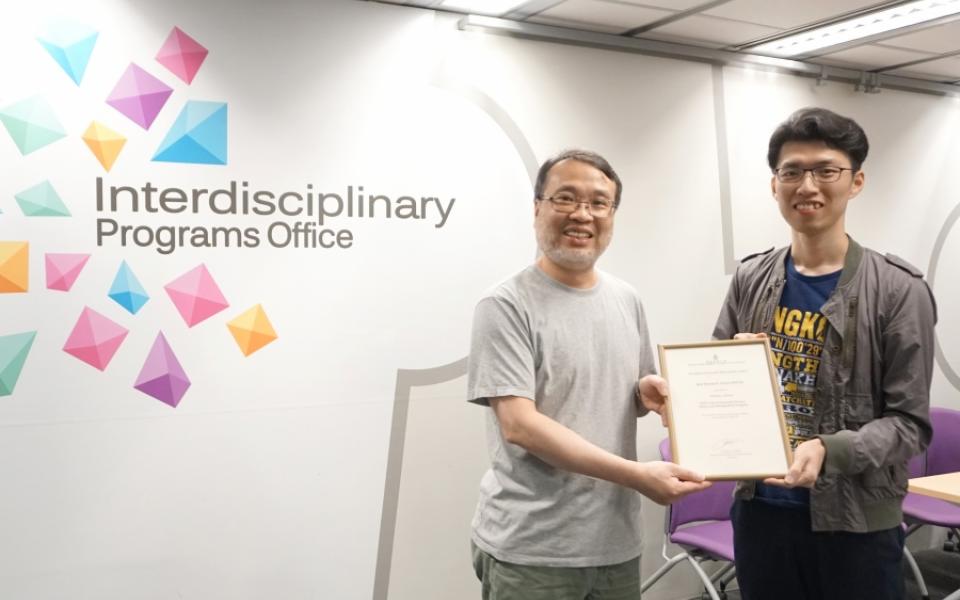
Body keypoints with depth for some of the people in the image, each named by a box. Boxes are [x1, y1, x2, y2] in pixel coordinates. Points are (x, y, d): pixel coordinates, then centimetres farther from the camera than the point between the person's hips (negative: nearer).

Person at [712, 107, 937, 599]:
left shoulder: (897, 290, -8)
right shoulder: (749, 280, 3)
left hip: (855, 521, -3)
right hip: (759, 510, 3)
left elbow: (910, 421, -9)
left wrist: (829, 450, -25)